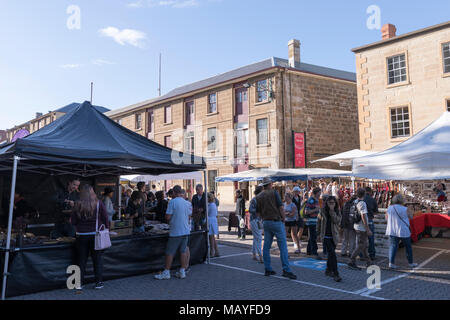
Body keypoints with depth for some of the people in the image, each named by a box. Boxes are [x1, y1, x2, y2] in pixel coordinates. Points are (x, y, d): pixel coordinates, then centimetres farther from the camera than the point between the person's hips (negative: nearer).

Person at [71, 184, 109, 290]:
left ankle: (79, 283, 17)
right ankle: (98, 282, 11)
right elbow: (106, 219, -4)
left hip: (81, 235, 1)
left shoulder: (77, 205, -5)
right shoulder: (99, 204, -6)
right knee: (97, 259, 9)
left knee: (82, 260, 12)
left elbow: (73, 221, -1)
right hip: (96, 235, -1)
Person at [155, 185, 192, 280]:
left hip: (175, 232, -6)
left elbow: (168, 217, -12)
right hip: (186, 230, 6)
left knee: (169, 252, 3)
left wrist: (169, 220, 9)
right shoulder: (188, 203, 7)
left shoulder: (172, 202, -11)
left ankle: (166, 273, 9)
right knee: (183, 251, 11)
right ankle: (182, 272, 15)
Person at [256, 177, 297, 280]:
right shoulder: (274, 193, -4)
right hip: (276, 221, -6)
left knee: (266, 246, 10)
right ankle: (286, 270, -9)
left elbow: (258, 212, 10)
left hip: (266, 222, 6)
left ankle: (268, 269, 14)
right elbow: (281, 207, -8)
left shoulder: (258, 196, 10)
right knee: (283, 246, -5)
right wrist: (283, 219, 2)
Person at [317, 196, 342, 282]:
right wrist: (319, 234, 11)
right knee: (332, 253, -15)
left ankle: (328, 270, 34)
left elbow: (337, 221, -17)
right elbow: (319, 221, 9)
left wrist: (332, 211, -22)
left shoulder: (337, 211, 1)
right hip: (325, 236, -3)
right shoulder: (323, 211, -2)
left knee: (331, 253, 14)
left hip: (334, 236, 3)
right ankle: (335, 274, -15)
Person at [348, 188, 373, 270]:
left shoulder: (354, 202, 6)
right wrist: (368, 229, -19)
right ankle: (352, 262, -3)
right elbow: (363, 217, -22)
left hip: (356, 226, 9)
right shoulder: (362, 203, -19)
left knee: (364, 245, 18)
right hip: (362, 228, -9)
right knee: (360, 246, -3)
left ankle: (368, 262, 28)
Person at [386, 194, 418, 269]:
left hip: (392, 231, 2)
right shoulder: (405, 209, -11)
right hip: (404, 231, -2)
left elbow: (386, 218, 11)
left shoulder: (389, 208, -1)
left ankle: (391, 262, -9)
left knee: (393, 246, 2)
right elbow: (411, 217, 5)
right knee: (408, 247, 15)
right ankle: (410, 263, 27)